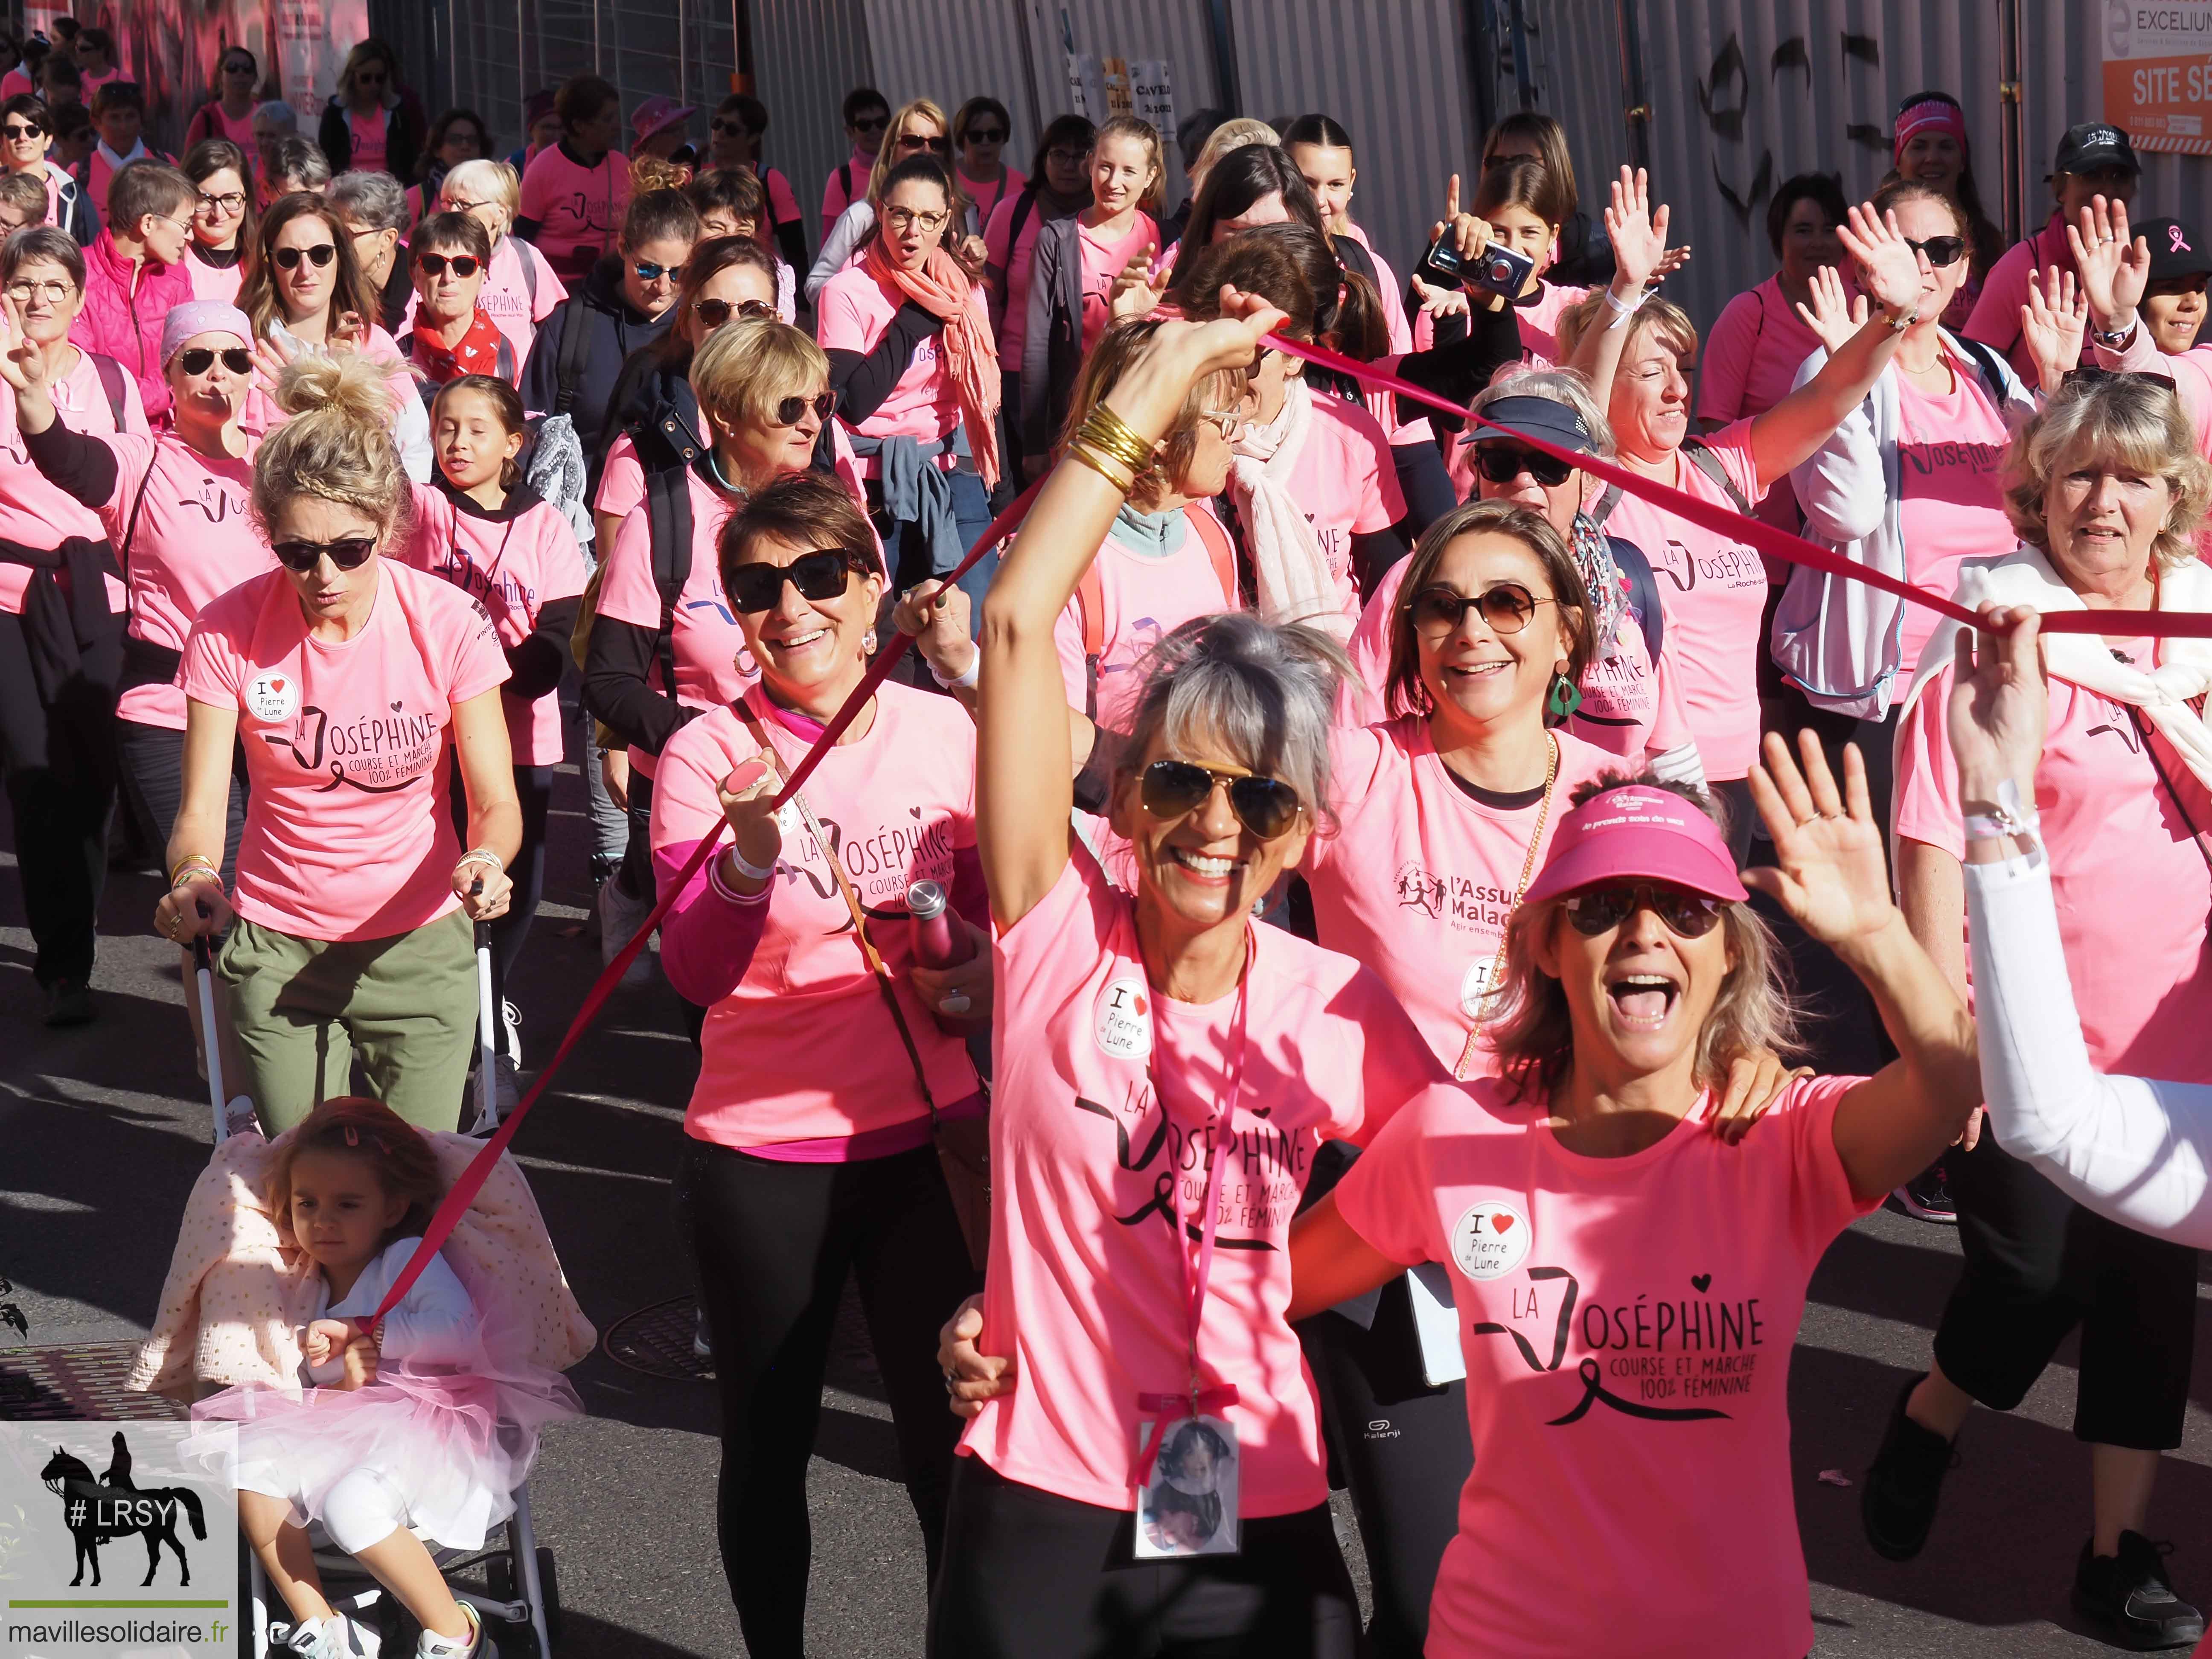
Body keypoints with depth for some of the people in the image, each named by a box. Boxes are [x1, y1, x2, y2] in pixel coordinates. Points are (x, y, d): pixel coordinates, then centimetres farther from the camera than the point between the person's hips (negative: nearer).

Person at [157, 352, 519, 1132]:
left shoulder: (446, 622, -14)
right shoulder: (227, 631, -12)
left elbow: (495, 802, -9)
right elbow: (201, 812, -11)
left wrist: (486, 860, -31)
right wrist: (192, 875, -34)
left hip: (420, 944, 0)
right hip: (277, 945, 0)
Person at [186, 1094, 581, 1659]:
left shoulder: (409, 1258, -4)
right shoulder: (317, 1286, 17)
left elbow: (457, 1331, -22)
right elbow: (317, 1392, 14)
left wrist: (360, 1331, -20)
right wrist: (342, 1374, -10)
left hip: (432, 1431, -8)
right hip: (355, 1433, 8)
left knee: (352, 1504, -33)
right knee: (252, 1466, -14)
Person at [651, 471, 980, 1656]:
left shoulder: (943, 731, -2)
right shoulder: (708, 756, -9)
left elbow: (991, 901, 14)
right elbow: (697, 975, -19)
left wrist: (982, 968, -7)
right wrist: (751, 855, -36)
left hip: (929, 1137, 1)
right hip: (762, 1159, -1)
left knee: (948, 1436, 9)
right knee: (768, 1445, 14)